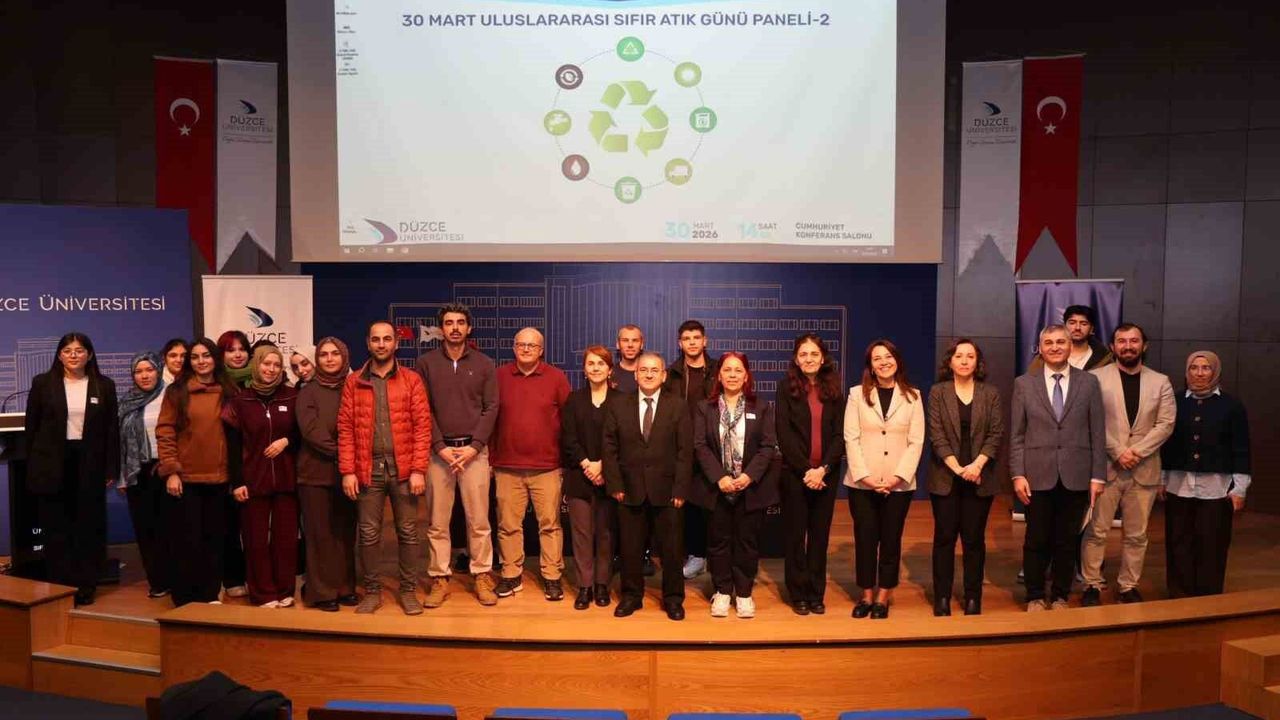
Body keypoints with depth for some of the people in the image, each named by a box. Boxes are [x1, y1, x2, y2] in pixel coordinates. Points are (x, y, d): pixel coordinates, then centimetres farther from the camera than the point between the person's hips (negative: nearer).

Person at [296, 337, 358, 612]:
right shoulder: (308, 392, 1)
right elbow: (310, 430, -10)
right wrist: (338, 451, -16)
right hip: (316, 473, -2)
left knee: (346, 533, 7)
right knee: (320, 534, 1)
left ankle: (345, 587, 17)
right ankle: (321, 592, 8)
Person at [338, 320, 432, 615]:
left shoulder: (412, 380, 2)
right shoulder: (353, 382, 6)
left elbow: (422, 426, -2)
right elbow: (345, 429, 3)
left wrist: (418, 469, -9)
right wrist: (347, 471, -5)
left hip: (403, 468, -1)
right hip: (368, 469, 1)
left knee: (408, 531, 6)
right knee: (368, 533, 7)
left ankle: (408, 590, 19)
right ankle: (372, 591, 20)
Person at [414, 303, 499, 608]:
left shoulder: (484, 364, 6)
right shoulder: (426, 363, 4)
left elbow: (491, 408, 1)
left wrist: (473, 447, -10)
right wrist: (441, 447, -9)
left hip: (474, 450, 0)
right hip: (438, 451, 0)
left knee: (478, 520, 3)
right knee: (437, 522, 4)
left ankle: (482, 576, 13)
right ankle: (440, 579, 13)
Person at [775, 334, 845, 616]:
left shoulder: (834, 391, 5)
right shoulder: (787, 388, -1)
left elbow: (839, 435, 0)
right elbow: (784, 434, -7)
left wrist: (823, 469, -12)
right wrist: (805, 470, -13)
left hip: (826, 474, 2)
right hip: (794, 473, -2)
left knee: (820, 535, 8)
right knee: (795, 534, 5)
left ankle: (816, 594, 18)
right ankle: (798, 594, 15)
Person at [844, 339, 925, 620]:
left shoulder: (912, 396, 5)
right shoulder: (857, 394, 2)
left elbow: (916, 442, 0)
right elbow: (851, 438, -3)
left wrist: (898, 476, -11)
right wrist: (864, 475, -13)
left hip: (898, 483, 1)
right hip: (862, 481, 0)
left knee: (891, 540, 7)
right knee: (865, 538, 5)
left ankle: (883, 597, 19)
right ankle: (867, 595, 19)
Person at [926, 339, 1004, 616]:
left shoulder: (991, 394, 5)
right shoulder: (938, 392, 2)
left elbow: (996, 434, -1)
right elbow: (936, 434, -5)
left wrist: (977, 464, -15)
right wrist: (957, 467, -15)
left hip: (979, 477, 1)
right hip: (946, 476, -1)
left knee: (974, 539, 5)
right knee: (944, 537, 3)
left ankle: (973, 598, 14)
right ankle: (942, 597, 11)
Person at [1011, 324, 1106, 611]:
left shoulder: (1089, 383, 4)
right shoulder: (1024, 384, 3)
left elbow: (1097, 433, 3)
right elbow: (1016, 435, 2)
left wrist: (1097, 476, -1)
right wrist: (1017, 474, -5)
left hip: (1075, 477, 1)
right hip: (1038, 476, 0)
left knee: (1067, 541, 9)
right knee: (1036, 541, 6)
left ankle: (1060, 596, 24)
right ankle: (1035, 597, 21)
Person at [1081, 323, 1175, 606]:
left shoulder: (1161, 382, 9)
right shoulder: (1096, 378, 0)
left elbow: (1165, 424, 1)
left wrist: (1137, 451, -12)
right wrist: (1118, 452, -14)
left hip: (1144, 469, 3)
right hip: (1105, 466, -2)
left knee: (1136, 534, 9)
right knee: (1096, 531, 1)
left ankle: (1128, 586, 21)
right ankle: (1092, 585, 12)